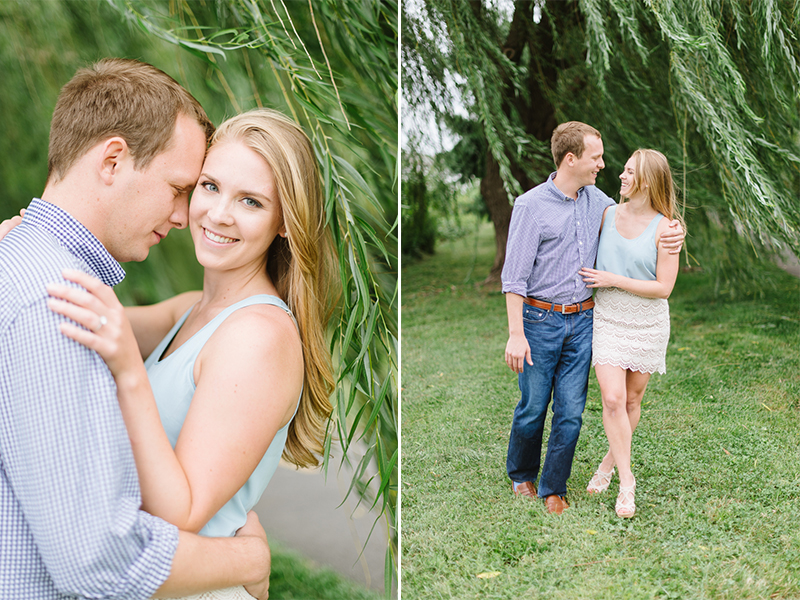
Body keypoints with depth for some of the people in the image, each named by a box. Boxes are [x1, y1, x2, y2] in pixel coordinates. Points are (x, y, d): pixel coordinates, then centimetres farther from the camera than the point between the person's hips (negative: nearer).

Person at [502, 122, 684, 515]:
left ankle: (553, 488, 20)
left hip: (582, 321, 5)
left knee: (571, 412, 5)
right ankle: (520, 475, 32)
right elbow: (514, 276, -11)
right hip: (540, 321, -4)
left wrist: (673, 233, 0)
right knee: (533, 408, 7)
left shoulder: (595, 199, 7)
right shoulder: (531, 205, -10)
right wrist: (516, 334, -15)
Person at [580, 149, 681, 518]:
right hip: (607, 320, 2)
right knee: (612, 399, -9)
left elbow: (664, 287, -13)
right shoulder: (607, 215, 0)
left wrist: (612, 280, -16)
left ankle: (609, 463, 32)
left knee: (632, 398, 10)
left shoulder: (663, 228, -11)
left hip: (647, 324, -1)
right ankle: (626, 481, 2)